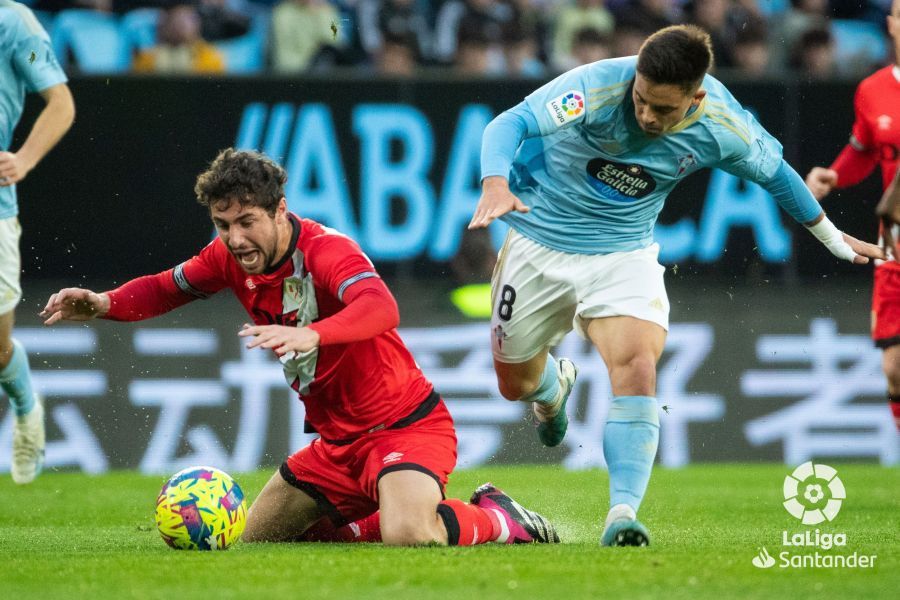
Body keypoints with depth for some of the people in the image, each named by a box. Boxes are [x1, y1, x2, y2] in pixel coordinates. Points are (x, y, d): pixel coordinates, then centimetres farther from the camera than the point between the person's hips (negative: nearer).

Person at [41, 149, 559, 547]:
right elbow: (167, 288, 18)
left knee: (409, 537, -34)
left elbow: (381, 309, -44)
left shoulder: (326, 250, -24)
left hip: (405, 424, -9)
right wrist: (104, 304, -3)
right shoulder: (230, 257, -1)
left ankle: (499, 520, -1)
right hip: (338, 442, 9)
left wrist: (311, 335, -62)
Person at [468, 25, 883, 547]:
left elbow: (774, 171, 4)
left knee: (637, 366, -25)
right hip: (541, 243, 0)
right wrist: (496, 184, -54)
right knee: (517, 382, 13)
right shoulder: (598, 86, -28)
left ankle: (623, 513, -28)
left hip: (624, 254, 1)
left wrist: (831, 236, 17)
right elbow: (511, 124, -33)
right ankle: (556, 387, 52)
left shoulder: (722, 127, -17)